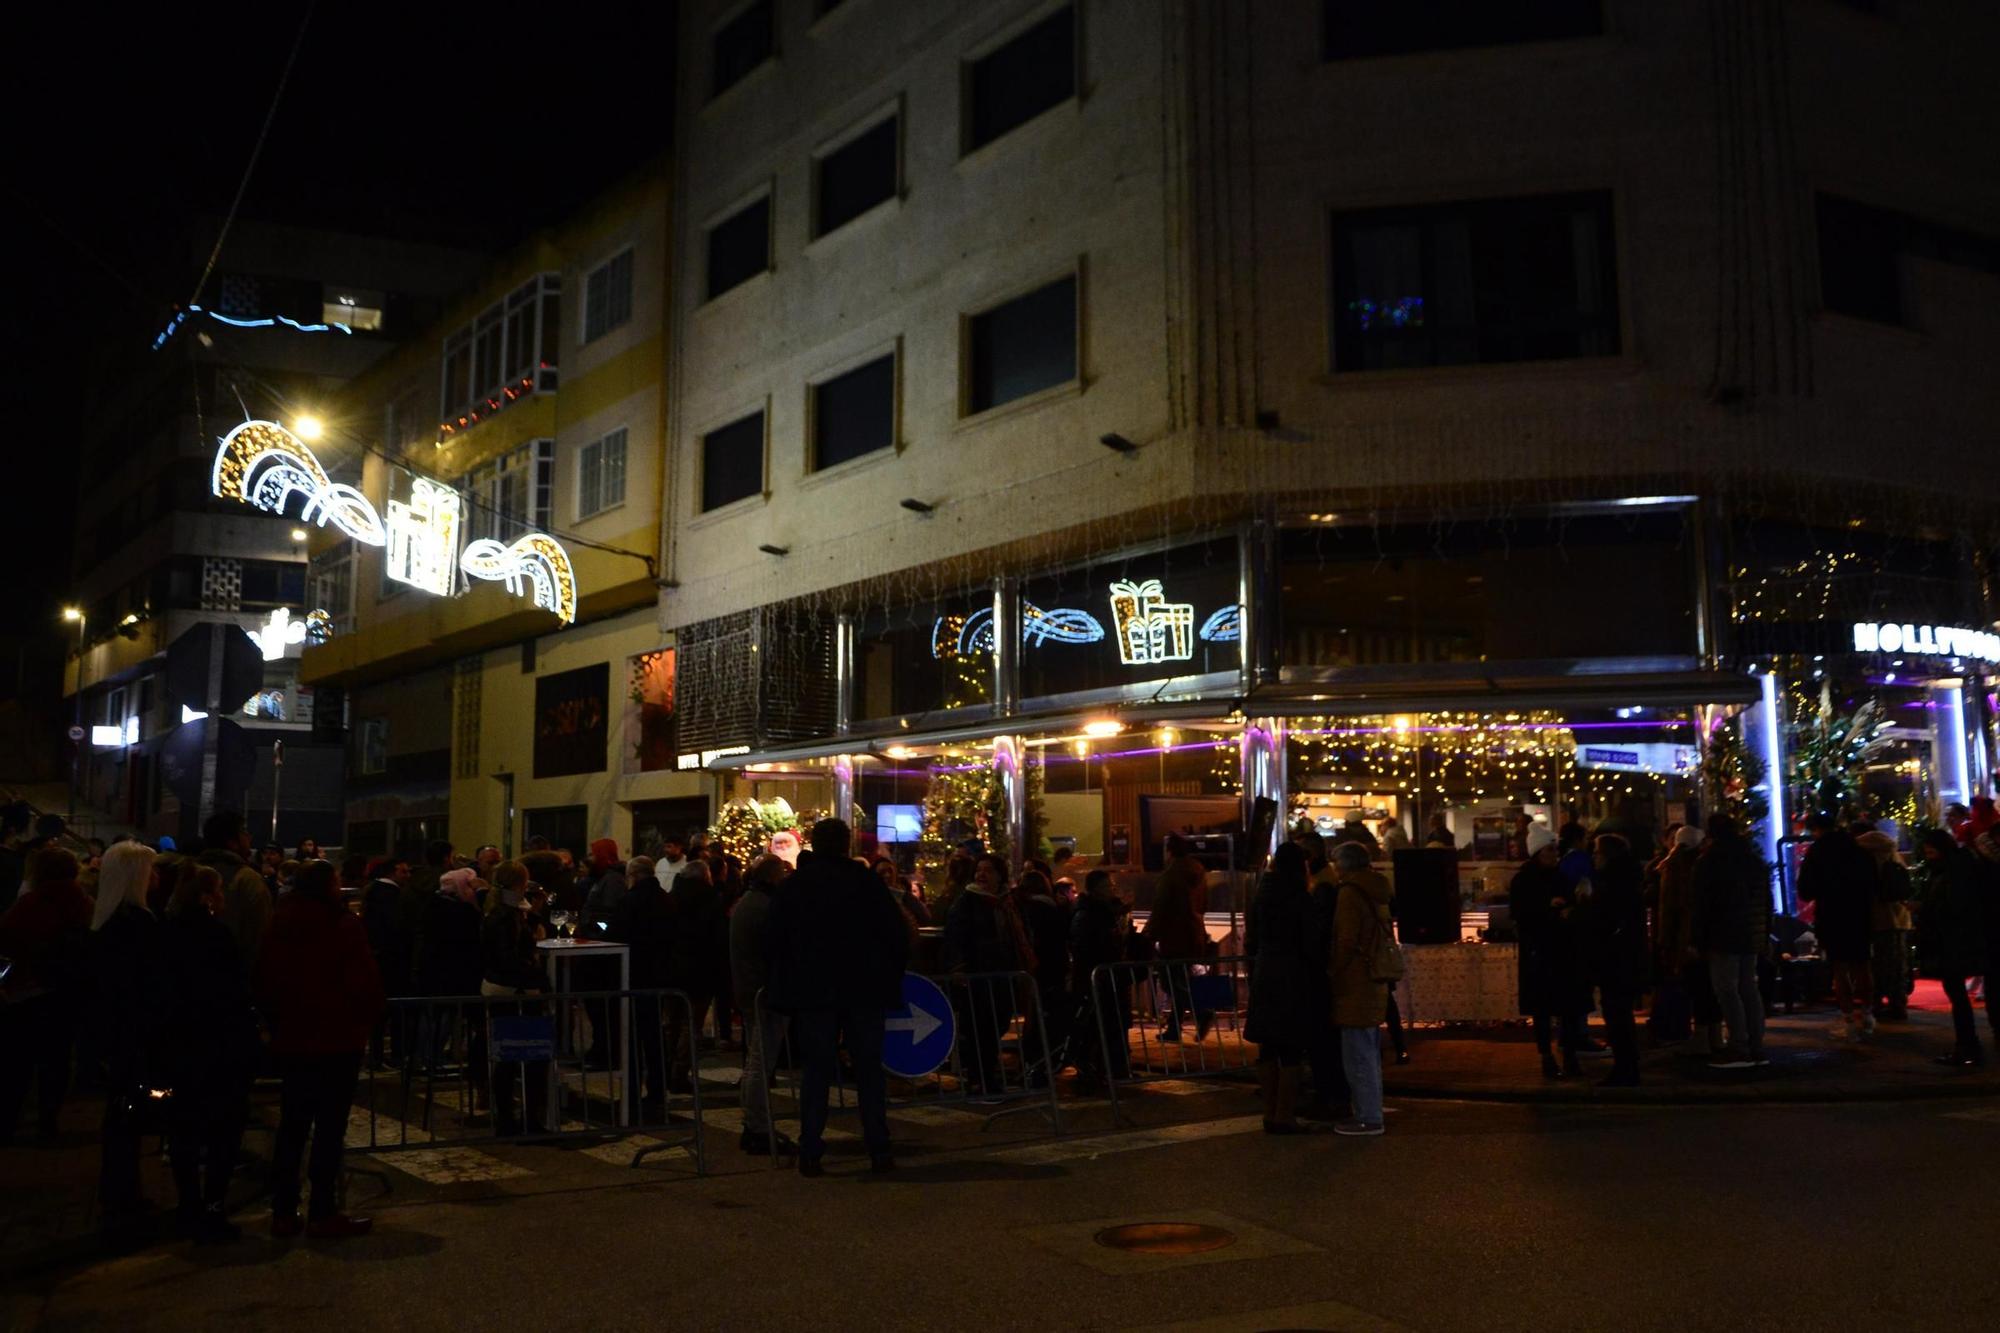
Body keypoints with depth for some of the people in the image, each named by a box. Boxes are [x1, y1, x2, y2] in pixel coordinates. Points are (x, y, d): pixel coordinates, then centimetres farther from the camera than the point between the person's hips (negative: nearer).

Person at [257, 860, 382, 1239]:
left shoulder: (278, 926, 6)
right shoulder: (344, 927, -13)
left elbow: (263, 983, 11)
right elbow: (365, 983, -14)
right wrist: (368, 1019, 4)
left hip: (290, 1040, 6)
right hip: (337, 1040, -6)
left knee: (291, 1126, 13)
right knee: (329, 1128, -1)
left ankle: (283, 1212, 16)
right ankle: (322, 1214, 2)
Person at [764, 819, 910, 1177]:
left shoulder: (792, 885, 2)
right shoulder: (865, 880, -4)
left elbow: (777, 942, 5)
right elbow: (897, 933, -4)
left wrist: (785, 988, 13)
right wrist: (891, 977, 8)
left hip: (813, 991, 1)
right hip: (865, 990, -1)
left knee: (816, 1070, 6)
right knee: (869, 1069, 6)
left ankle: (809, 1153, 3)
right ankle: (879, 1151, 6)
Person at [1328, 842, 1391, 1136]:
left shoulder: (1349, 893, -14)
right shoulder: (1376, 892, 15)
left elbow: (1346, 941, -19)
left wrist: (1333, 970, -6)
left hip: (1354, 986, -10)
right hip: (1372, 984, 10)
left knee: (1357, 1056, -5)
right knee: (1369, 1054, 16)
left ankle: (1368, 1118, -2)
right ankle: (1370, 1112, 23)